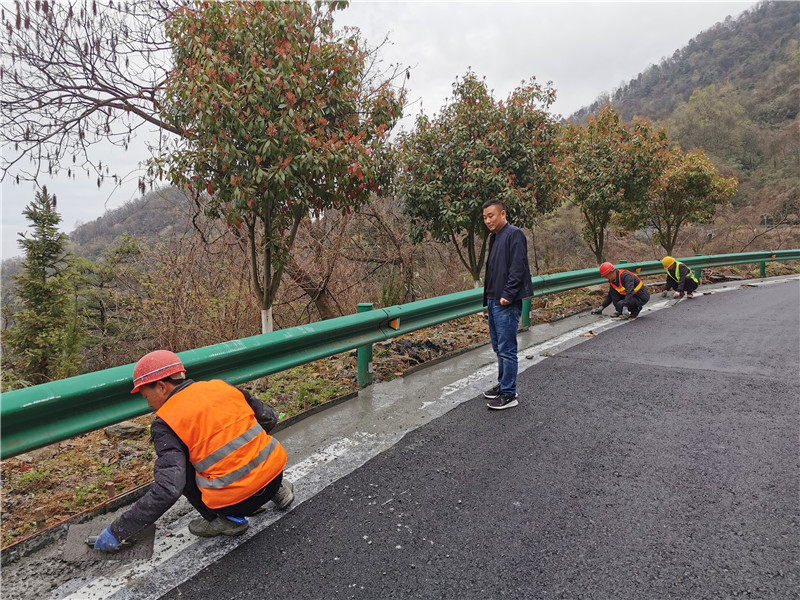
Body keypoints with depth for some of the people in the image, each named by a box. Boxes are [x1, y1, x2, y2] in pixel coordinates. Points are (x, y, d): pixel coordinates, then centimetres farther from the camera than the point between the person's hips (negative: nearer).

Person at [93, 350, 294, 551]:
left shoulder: (166, 425, -8)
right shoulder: (222, 387, 5)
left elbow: (167, 490, -16)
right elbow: (269, 418, 12)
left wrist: (117, 531, -5)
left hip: (237, 500, -6)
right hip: (275, 472, 6)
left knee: (178, 466, 12)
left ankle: (227, 519, 11)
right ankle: (278, 490, 25)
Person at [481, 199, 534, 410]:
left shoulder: (514, 234, -11)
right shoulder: (494, 237, 17)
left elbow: (518, 268, -19)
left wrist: (507, 295, -22)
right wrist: (489, 296, 15)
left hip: (506, 303, -10)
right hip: (493, 301, 10)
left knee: (506, 349, -4)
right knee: (498, 347, 18)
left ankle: (509, 395, 5)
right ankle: (503, 384, 32)